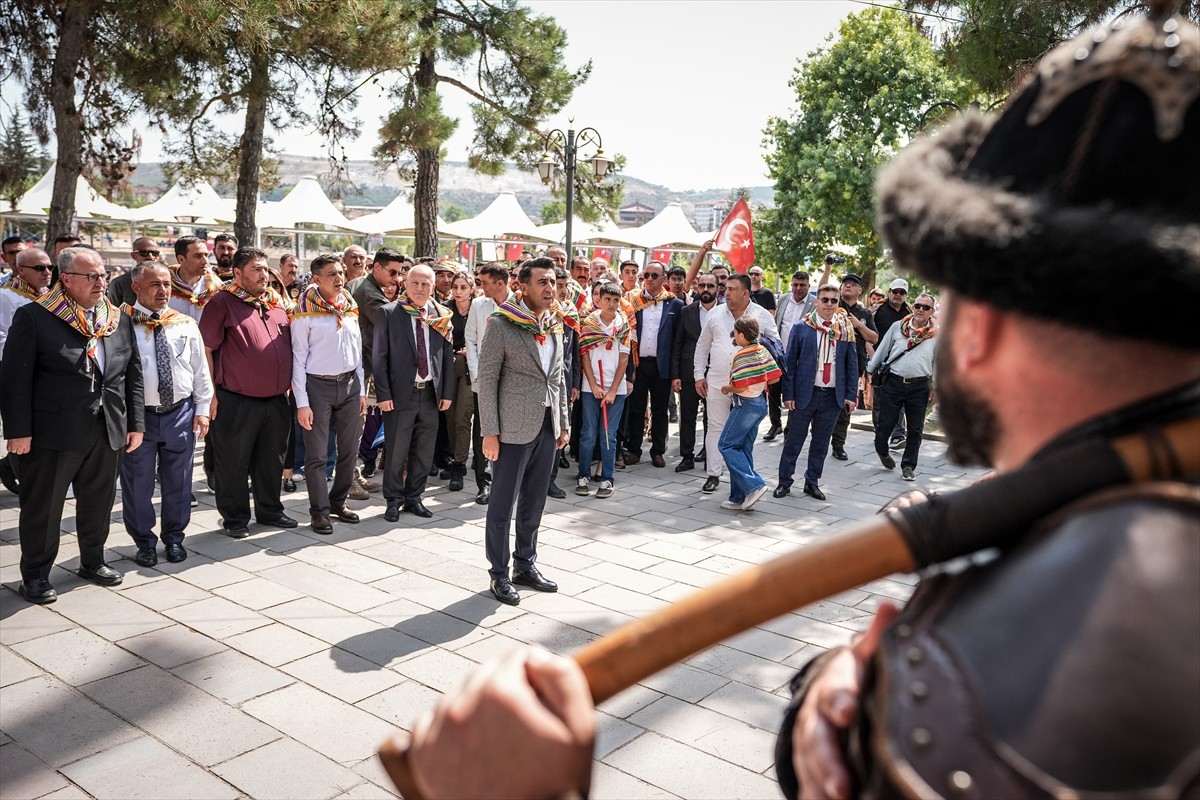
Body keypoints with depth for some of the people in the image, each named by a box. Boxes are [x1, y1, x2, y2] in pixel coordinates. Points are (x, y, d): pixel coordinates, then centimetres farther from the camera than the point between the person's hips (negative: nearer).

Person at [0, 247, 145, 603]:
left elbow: (133, 374, 11)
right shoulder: (33, 317, -7)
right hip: (52, 434, -4)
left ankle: (93, 561, 34)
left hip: (108, 433, 5)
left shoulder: (119, 320, 8)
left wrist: (136, 423, 8)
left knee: (99, 503, 16)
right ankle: (36, 574, 24)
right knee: (43, 506, 8)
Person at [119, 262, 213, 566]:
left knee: (178, 481, 12)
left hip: (180, 413, 3)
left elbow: (200, 370, 9)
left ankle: (174, 537, 29)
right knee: (138, 483, 8)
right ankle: (145, 541, 24)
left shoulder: (186, 325, 5)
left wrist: (202, 409, 6)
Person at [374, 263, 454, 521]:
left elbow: (447, 357, 9)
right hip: (400, 393, -3)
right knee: (396, 452, 4)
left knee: (424, 453, 12)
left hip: (431, 394, 3)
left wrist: (447, 393, 5)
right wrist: (383, 394, -10)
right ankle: (394, 500, 20)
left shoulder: (442, 316, 6)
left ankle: (414, 498, 26)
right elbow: (379, 356, -4)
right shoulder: (389, 313, -3)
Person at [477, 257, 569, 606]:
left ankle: (525, 565, 28)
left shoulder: (554, 326, 10)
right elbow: (487, 379, -10)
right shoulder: (501, 324, -9)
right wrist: (489, 432, -13)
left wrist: (563, 422, 13)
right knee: (503, 504, 3)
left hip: (547, 426, 6)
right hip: (514, 427, -6)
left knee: (534, 502, 14)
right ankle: (499, 574, 15)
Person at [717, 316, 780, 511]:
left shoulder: (742, 356, -18)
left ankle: (753, 485, -11)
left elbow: (741, 386, -24)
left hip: (745, 404, -9)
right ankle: (740, 498, 14)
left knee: (726, 445, -2)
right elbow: (774, 378, 7)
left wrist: (726, 389, -6)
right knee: (743, 449, 12)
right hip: (760, 402, 9)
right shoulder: (763, 351, 7)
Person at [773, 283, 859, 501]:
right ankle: (784, 482, 16)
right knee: (793, 440, 4)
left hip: (833, 396, 2)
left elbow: (852, 364, 7)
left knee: (821, 442, 11)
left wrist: (851, 394, 0)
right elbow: (790, 362, -2)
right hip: (805, 393, -2)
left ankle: (812, 482, 24)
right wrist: (788, 394, -7)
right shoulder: (801, 328, -3)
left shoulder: (846, 329, 4)